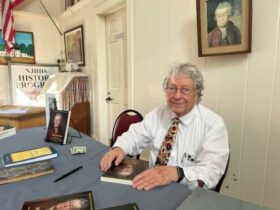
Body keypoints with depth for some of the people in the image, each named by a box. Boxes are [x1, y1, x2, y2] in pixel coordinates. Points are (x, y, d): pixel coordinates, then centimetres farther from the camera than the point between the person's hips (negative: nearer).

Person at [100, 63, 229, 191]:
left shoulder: (214, 124, -13)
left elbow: (212, 171, -22)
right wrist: (119, 149, -15)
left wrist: (175, 173, -39)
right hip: (153, 186, 3)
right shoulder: (158, 114, 2)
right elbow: (135, 135, 7)